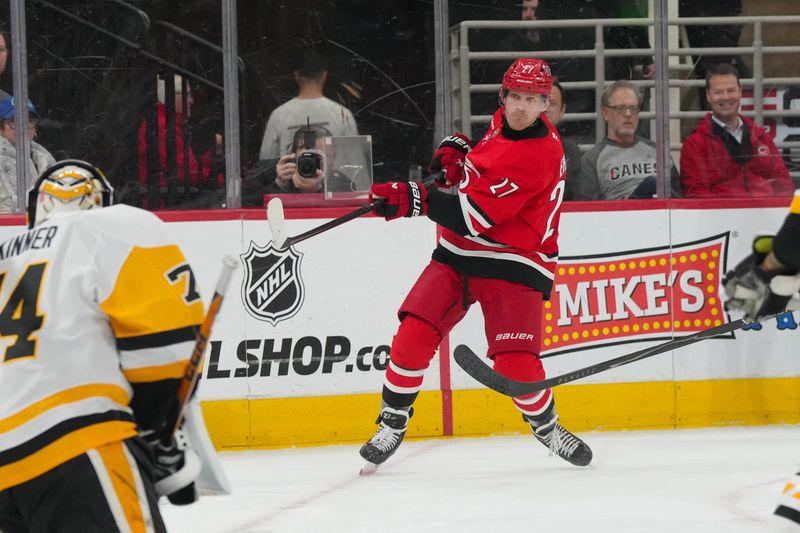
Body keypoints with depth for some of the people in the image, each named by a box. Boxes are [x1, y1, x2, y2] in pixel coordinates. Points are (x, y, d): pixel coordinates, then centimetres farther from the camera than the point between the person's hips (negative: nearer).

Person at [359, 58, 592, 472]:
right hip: (458, 252, 7)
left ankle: (547, 427, 15)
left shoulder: (538, 155, -24)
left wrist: (415, 200, -32)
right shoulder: (503, 120, 2)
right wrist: (456, 150, 8)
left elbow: (476, 216, -29)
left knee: (515, 363, -15)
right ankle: (391, 423, 8)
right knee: (414, 334, -9)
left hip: (512, 265, -7)